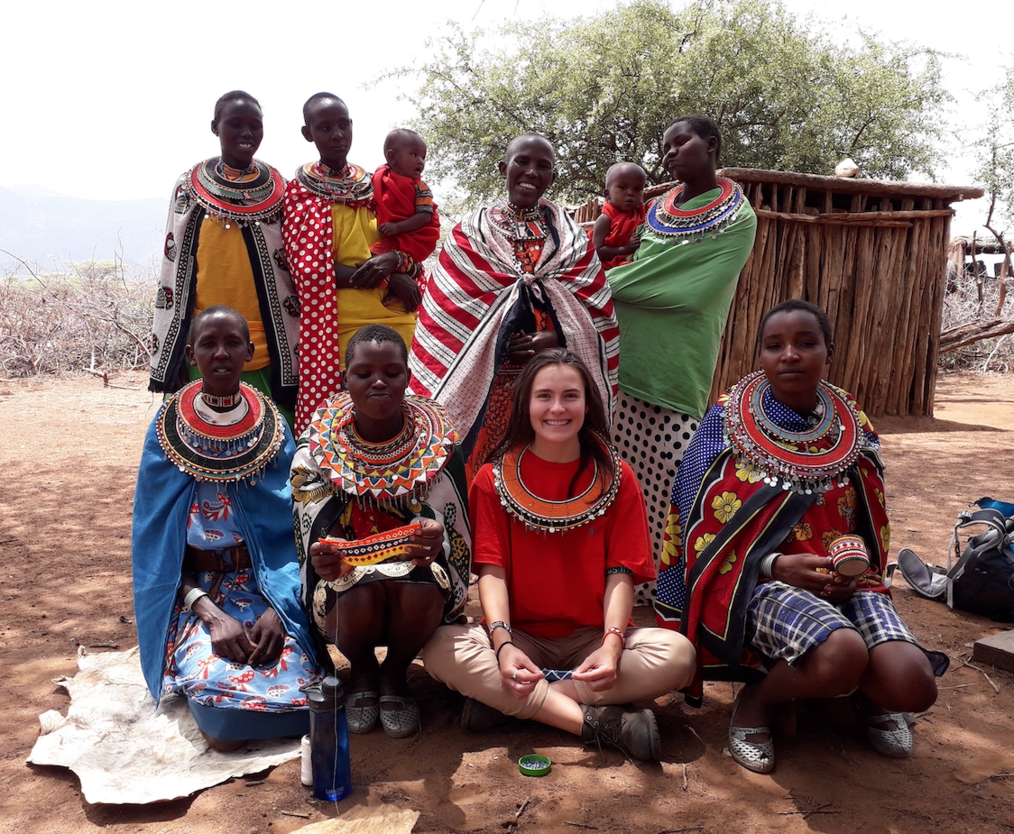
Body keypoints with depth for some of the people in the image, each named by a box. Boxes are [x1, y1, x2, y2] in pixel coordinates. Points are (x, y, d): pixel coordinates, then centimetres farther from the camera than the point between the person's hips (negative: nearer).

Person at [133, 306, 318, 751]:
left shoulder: (273, 429, 2)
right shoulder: (168, 432, 0)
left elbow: (294, 530, 0)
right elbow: (155, 540, -2)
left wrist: (278, 608, -16)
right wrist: (212, 614, -16)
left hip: (269, 585, 1)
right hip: (194, 589, 0)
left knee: (292, 688, -26)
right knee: (218, 690, -27)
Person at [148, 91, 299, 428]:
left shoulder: (278, 190, 5)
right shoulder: (190, 187, 5)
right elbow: (173, 270, 5)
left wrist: (296, 351, 4)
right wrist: (166, 355, 2)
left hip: (269, 352, 0)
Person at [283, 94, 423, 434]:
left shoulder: (375, 187, 13)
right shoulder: (299, 193, 2)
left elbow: (415, 262, 14)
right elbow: (309, 271, -8)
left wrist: (394, 259, -11)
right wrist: (389, 278, -11)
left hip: (396, 321, 4)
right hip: (338, 326, -3)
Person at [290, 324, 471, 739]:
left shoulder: (437, 444, -7)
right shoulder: (317, 447, -7)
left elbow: (453, 535, -10)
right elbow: (313, 540, -10)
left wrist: (435, 539, -35)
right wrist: (323, 559, -34)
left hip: (419, 575, 0)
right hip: (344, 583, 0)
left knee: (421, 583, -34)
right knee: (360, 588, -34)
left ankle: (395, 673, 1)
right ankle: (361, 671, 4)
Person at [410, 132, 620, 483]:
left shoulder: (571, 236, 12)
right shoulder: (472, 231, 8)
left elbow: (596, 311, 4)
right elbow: (448, 310, 1)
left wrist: (558, 338, -14)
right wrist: (498, 342, -12)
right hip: (485, 380, -1)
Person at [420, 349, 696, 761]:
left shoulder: (616, 478, 2)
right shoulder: (494, 479, 2)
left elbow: (620, 573, -4)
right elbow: (492, 571, -6)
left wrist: (612, 644, -22)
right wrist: (503, 645, -24)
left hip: (591, 638, 1)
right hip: (520, 636, 0)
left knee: (677, 654, -27)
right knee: (441, 648, -29)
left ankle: (505, 699, -22)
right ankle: (602, 723, -26)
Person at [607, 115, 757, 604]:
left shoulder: (736, 219, -3)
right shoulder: (657, 210, 17)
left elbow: (690, 294, -14)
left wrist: (610, 280, -10)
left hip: (675, 368, -6)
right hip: (625, 357, 6)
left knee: (667, 476, -4)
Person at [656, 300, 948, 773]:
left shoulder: (853, 431, 8)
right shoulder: (726, 424, -4)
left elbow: (869, 527, 17)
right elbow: (703, 529, -4)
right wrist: (776, 566, -18)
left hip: (843, 579, 4)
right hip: (755, 580, -4)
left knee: (913, 686, -23)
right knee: (840, 655, -34)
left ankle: (869, 692, 16)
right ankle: (756, 700, -2)